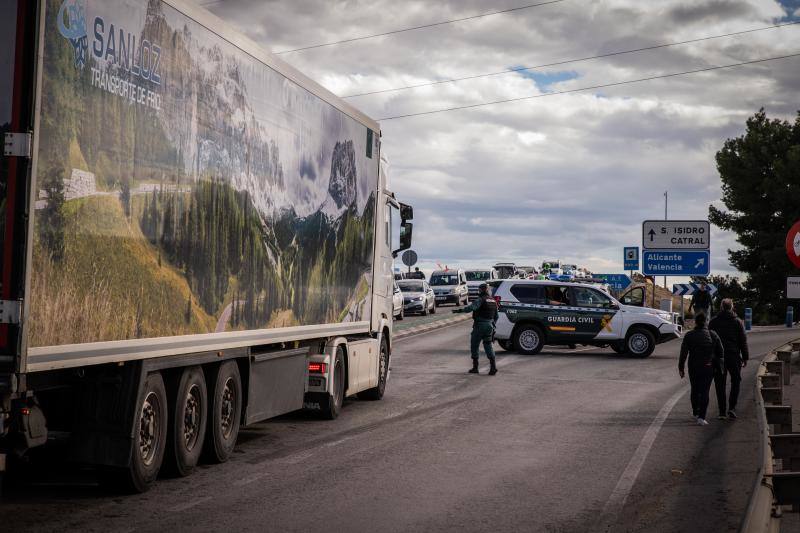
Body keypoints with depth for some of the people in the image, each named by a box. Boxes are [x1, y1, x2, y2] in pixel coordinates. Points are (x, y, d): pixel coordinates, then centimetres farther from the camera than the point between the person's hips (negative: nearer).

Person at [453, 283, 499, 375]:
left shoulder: (481, 299, -11)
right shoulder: (493, 301, 13)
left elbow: (471, 307, -29)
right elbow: (496, 315, 20)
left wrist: (460, 310, -33)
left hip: (479, 326, -6)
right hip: (489, 326, 6)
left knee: (474, 346, 6)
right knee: (488, 346, 8)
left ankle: (475, 367, 8)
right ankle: (493, 366, -7)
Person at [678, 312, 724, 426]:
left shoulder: (689, 336, -5)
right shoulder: (713, 335, -1)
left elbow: (683, 353, -6)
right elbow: (721, 352, 3)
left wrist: (680, 368, 1)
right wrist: (718, 364, 15)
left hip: (694, 368, 0)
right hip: (708, 368, 0)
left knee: (695, 390, 19)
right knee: (705, 392, 0)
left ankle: (695, 412, 35)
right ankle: (701, 417, -10)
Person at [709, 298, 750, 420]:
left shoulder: (713, 322, 4)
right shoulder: (738, 322, 1)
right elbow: (743, 341, 2)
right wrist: (745, 357, 7)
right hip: (734, 356, -1)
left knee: (720, 384, 5)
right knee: (736, 380, 14)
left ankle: (722, 412, 4)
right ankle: (732, 408, 0)